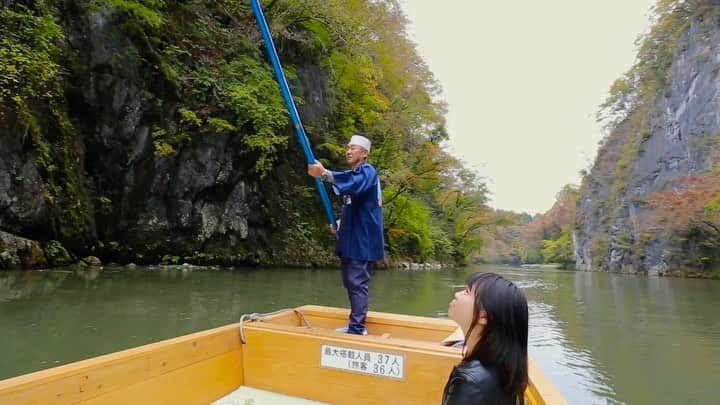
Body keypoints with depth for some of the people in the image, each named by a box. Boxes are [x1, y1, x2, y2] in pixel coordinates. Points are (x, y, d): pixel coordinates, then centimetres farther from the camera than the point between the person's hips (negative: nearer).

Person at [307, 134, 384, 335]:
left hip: (361, 240, -10)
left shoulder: (367, 171, -8)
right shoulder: (355, 174, 23)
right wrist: (340, 222, 10)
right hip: (352, 239, 10)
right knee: (351, 282, 14)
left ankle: (357, 328, -5)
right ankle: (355, 324, 25)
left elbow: (354, 183, -34)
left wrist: (324, 174, -45)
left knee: (357, 282, -10)